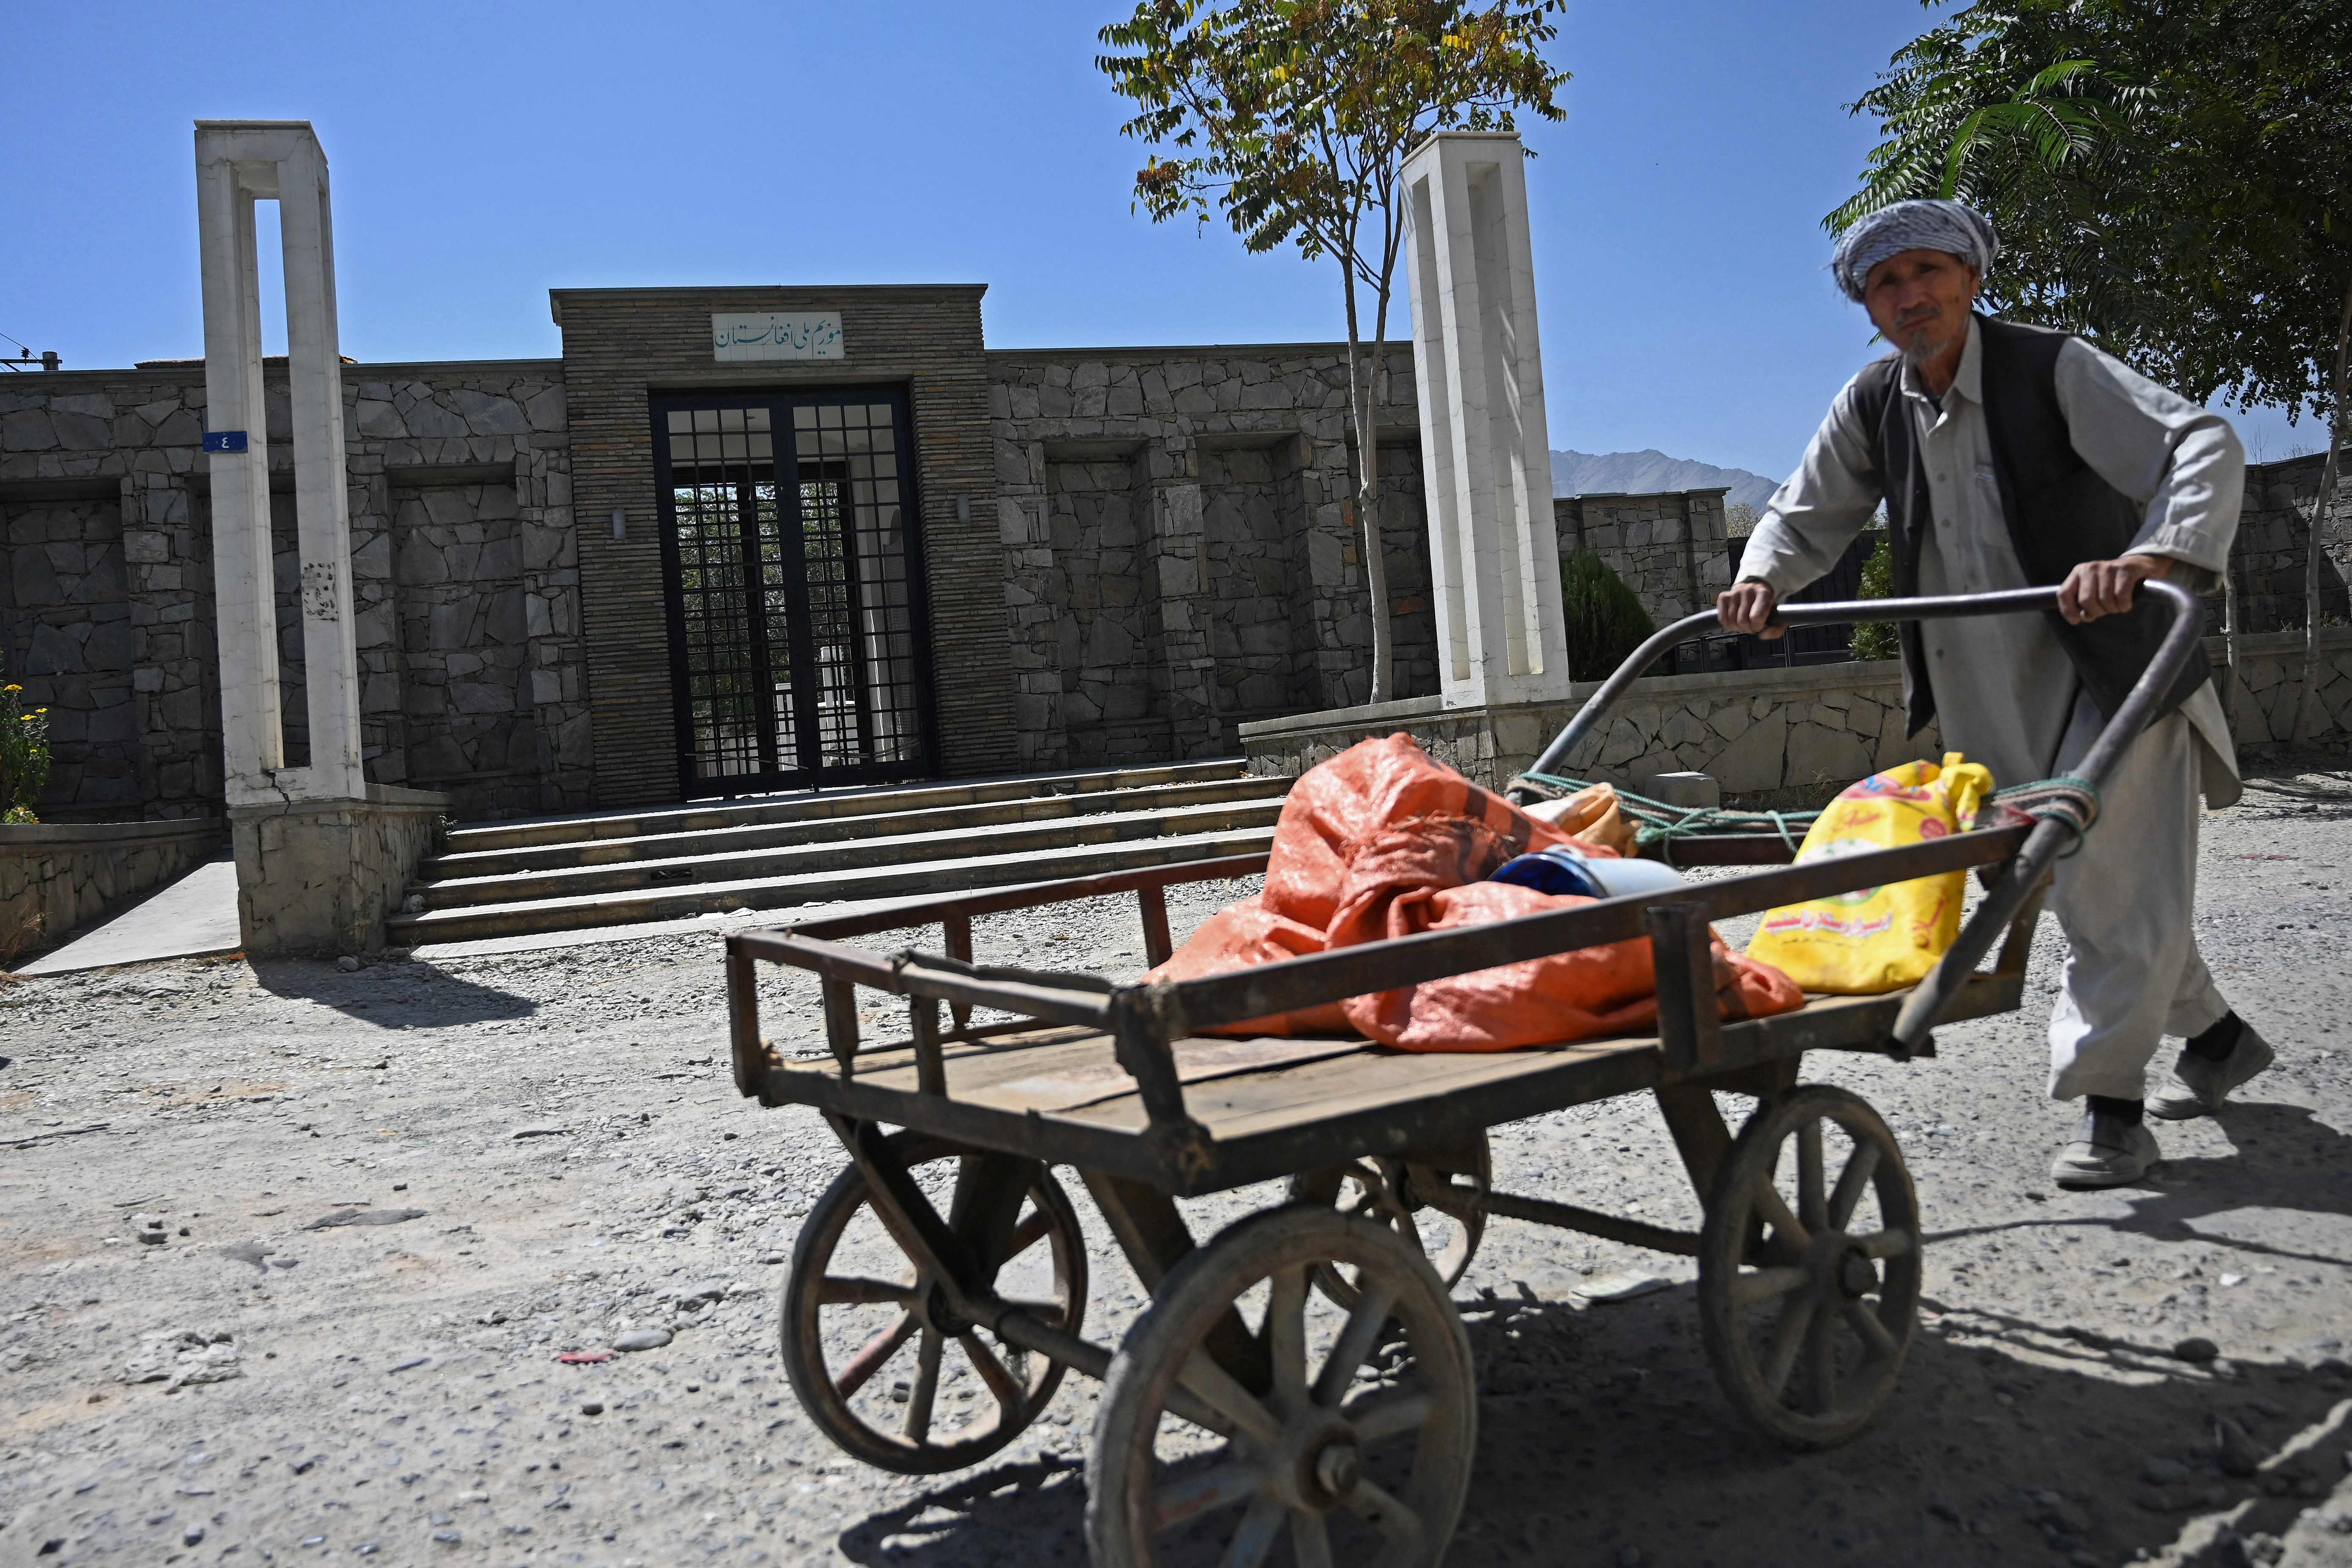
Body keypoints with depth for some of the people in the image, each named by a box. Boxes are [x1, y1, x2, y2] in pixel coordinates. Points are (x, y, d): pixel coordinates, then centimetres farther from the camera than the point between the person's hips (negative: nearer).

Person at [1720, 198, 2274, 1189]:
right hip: (1987, 701, 6)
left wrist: (2151, 557, -40)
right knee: (2064, 877, 12)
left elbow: (2203, 447, -22)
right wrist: (1763, 578, -9)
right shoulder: (1871, 408, 2)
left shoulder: (2054, 370, -13)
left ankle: (2108, 1102, -2)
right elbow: (1806, 515, 13)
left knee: (2110, 875, -11)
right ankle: (2215, 1036, 32)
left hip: (2109, 668, -5)